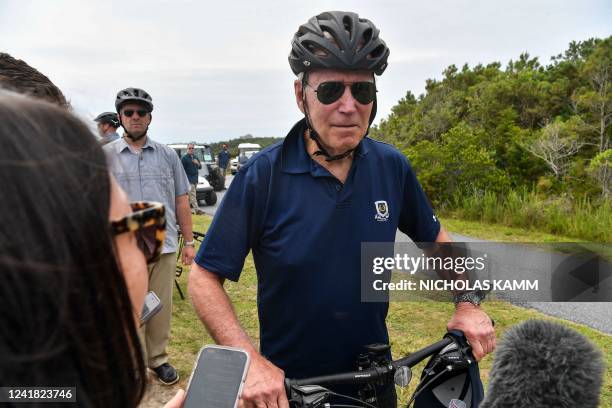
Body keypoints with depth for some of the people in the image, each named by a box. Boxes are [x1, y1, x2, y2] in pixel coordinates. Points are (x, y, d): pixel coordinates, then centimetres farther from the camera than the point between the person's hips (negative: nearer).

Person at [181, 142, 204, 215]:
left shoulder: (195, 157, 16)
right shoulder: (184, 158, -5)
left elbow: (200, 167, 18)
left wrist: (198, 163, -4)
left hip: (195, 179, 7)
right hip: (189, 179, -7)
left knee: (190, 195, 12)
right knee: (192, 195, -11)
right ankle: (197, 209, -16)